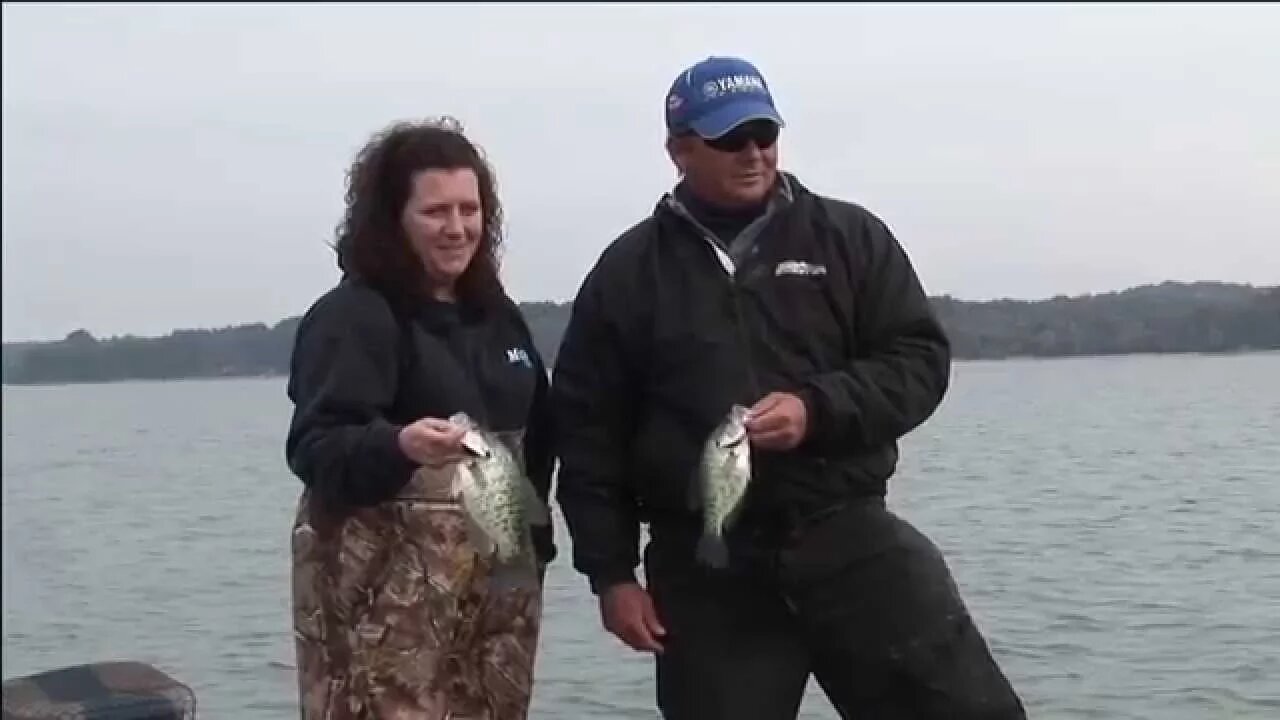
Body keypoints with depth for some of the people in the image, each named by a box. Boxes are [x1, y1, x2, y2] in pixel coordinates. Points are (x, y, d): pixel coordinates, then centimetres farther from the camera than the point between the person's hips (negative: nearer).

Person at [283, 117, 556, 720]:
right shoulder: (353, 314, -10)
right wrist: (400, 445, -37)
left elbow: (533, 435, 20)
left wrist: (533, 534, 12)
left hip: (496, 577, 7)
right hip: (385, 586, -7)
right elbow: (316, 448, -19)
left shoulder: (496, 313, 13)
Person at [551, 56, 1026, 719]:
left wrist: (818, 410, -15)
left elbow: (919, 358, 3)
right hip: (703, 569, 0)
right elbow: (588, 431, 7)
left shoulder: (850, 236, 7)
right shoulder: (627, 272, 7)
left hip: (848, 534, 0)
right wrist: (611, 572, 2)